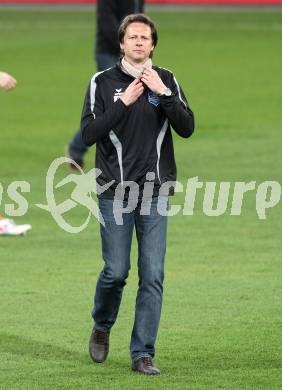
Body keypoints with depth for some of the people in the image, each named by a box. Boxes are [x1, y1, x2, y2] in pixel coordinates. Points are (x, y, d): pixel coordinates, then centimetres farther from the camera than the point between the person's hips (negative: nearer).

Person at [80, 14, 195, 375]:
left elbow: (186, 128, -4)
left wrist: (164, 94, -16)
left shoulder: (166, 80, 6)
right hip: (115, 193, -2)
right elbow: (89, 134, -8)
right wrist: (124, 103, -17)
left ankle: (143, 354, 4)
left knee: (152, 275, -2)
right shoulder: (103, 83, 0)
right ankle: (101, 328, 29)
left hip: (156, 193, 2)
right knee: (116, 272, -1)